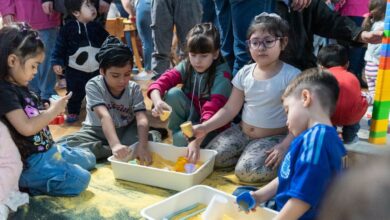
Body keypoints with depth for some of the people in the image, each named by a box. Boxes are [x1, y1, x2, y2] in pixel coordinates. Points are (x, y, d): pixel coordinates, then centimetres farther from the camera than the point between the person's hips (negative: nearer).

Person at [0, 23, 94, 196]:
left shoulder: (19, 86, 11)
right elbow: (27, 127, -27)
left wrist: (49, 112, 2)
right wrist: (53, 110, -15)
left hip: (47, 150, 10)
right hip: (29, 162, -10)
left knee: (89, 159, 22)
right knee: (80, 180, -22)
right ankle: (28, 184, -7)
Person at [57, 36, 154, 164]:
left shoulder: (134, 89, -11)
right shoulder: (93, 86, -19)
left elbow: (142, 119, -24)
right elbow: (104, 116, -34)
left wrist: (142, 146, -42)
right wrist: (115, 144, -50)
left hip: (126, 131, 1)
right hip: (98, 132, 0)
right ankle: (120, 151, -28)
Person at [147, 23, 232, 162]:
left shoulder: (222, 73, -20)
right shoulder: (186, 66, -7)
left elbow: (213, 109, -31)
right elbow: (160, 83, -20)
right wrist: (157, 101, -44)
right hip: (191, 117, 4)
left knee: (182, 139, -32)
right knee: (173, 93, -23)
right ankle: (176, 131, -4)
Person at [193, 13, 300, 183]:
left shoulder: (291, 76, -15)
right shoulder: (245, 73, -1)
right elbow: (230, 109, 1)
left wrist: (284, 146, -26)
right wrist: (204, 127, -11)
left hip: (273, 137, -5)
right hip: (242, 132, 5)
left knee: (246, 171, -27)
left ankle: (285, 162, -2)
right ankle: (246, 154, 10)